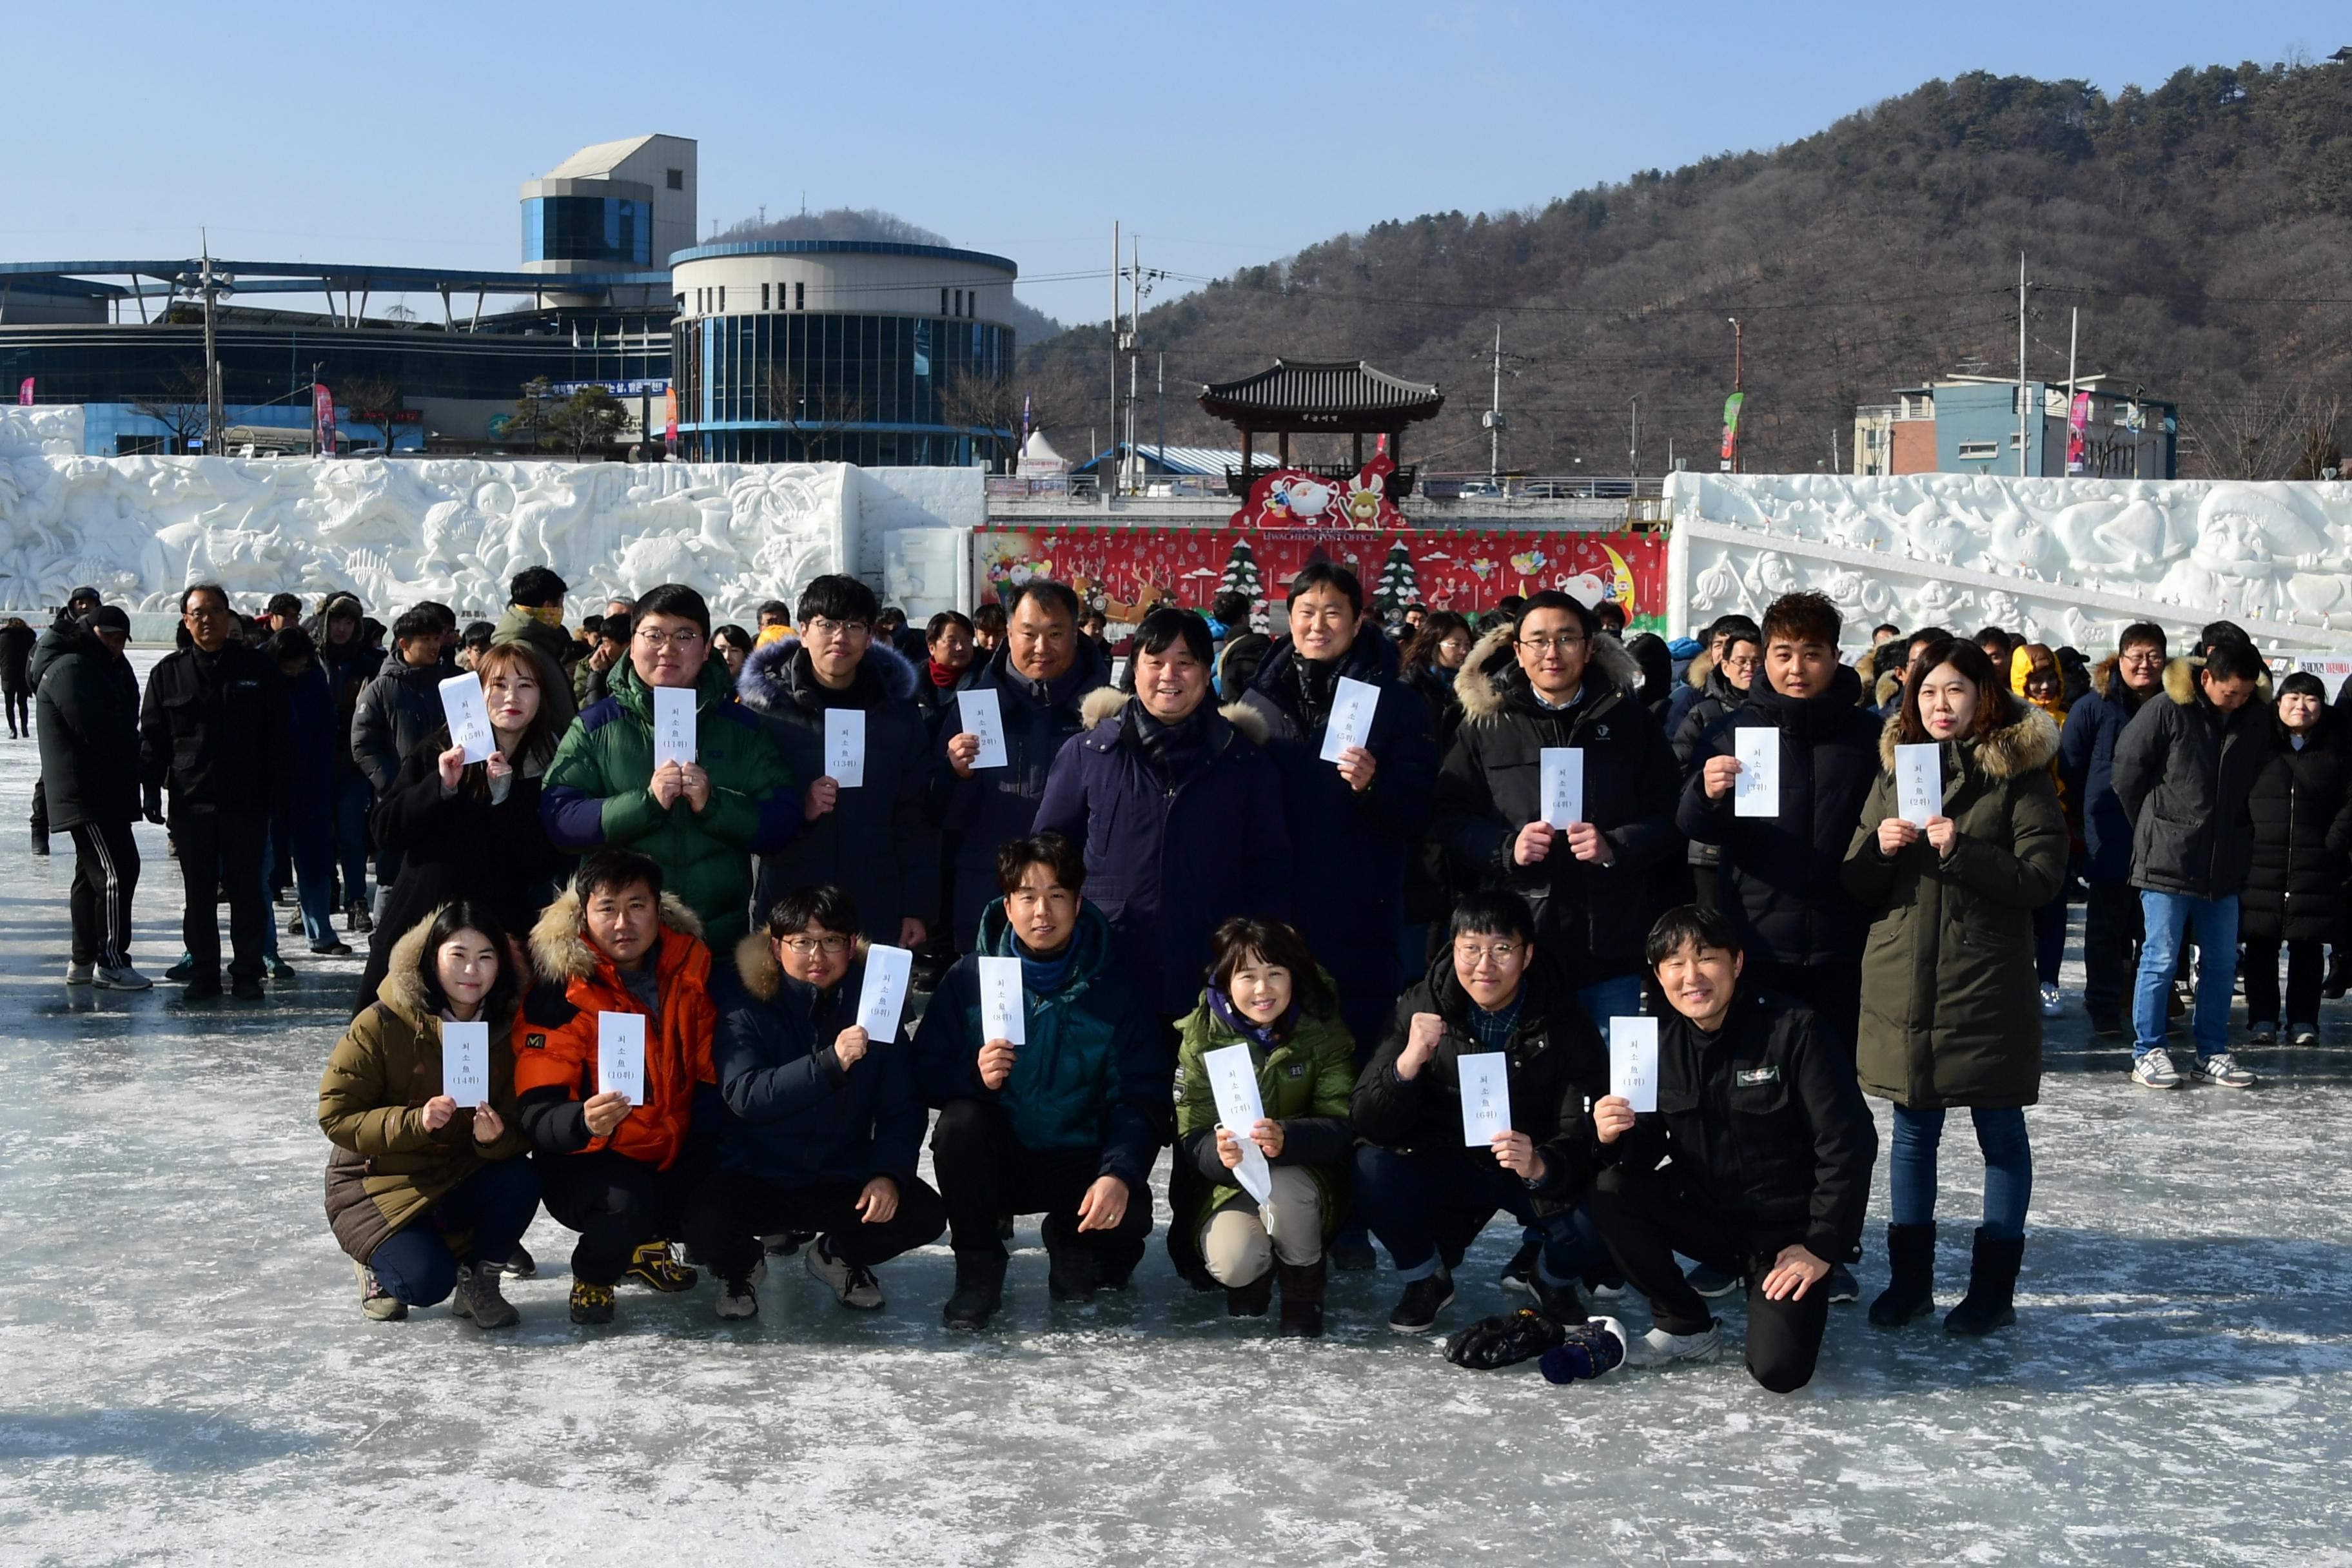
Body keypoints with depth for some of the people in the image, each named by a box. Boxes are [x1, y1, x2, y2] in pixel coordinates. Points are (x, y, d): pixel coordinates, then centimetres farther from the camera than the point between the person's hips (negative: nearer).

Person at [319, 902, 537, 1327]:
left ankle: (478, 1279, -1)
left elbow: (521, 1128, -4)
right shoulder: (382, 1025, -16)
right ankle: (378, 1259, 9)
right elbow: (336, 1116, -17)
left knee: (521, 1182, -28)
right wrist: (415, 1121, -32)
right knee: (427, 1281, -27)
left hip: (460, 1179, 4)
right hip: (377, 1184, -4)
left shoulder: (505, 1031, -4)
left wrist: (496, 1138, -29)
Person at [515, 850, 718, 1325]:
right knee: (628, 1202, -33)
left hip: (675, 1158, 5)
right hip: (587, 1161, -5)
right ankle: (592, 1277, 3)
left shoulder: (690, 965, -3)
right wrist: (585, 1120, -45)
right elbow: (537, 1113, -21)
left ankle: (649, 1244, 15)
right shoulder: (559, 992, -17)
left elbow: (710, 1074, 5)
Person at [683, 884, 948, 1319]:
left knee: (924, 1215, -20)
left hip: (845, 1178, 3)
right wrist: (830, 1064, -37)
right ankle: (737, 1266, 9)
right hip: (756, 1177, -3)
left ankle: (840, 1254, 15)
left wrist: (889, 1173, -18)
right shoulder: (745, 1002, -10)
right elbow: (744, 1094, -25)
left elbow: (902, 1107, 0)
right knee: (704, 1224, -31)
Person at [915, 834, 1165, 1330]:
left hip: (1081, 1164, 0)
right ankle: (978, 1269, -10)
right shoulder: (969, 977, -2)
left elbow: (1141, 1099, -11)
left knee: (1128, 1215, -30)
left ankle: (1072, 1243, 9)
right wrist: (974, 1077, -26)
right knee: (960, 1122, -31)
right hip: (996, 1161, 1)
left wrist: (1119, 1174, -28)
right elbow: (924, 1073, -3)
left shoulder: (1116, 987, -5)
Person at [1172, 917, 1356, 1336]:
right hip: (1228, 1182, 0)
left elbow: (1342, 1126, -16)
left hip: (1304, 1179, 0)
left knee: (1280, 1189, -36)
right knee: (1232, 1265, -29)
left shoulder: (1322, 1031, -8)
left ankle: (1304, 1293, -5)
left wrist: (1286, 1139, -37)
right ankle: (1255, 1272, 11)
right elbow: (1192, 1137, -10)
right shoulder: (1202, 1037, -8)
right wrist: (1219, 1152, -36)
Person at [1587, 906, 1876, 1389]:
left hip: (1788, 1231, -5)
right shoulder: (1660, 1040, -4)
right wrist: (1614, 1138, -27)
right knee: (1611, 1191, -20)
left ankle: (1800, 1305, 13)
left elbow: (1848, 1145, -15)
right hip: (1707, 1214, 5)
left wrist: (1821, 1248, -15)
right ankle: (1686, 1327, -1)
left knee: (1779, 1368, -23)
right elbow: (1648, 1151, -3)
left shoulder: (1794, 1030, -18)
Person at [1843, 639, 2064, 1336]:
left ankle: (1993, 1289, 16)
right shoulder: (1896, 768, 11)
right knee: (1913, 1135, 11)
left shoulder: (2020, 773, -2)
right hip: (1904, 983, 4)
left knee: (2001, 1137, 7)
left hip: (1988, 988, -4)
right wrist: (1880, 848, -10)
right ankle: (1910, 1280, 21)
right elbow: (1857, 885, 11)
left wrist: (1959, 849, -20)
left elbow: (2041, 875, -11)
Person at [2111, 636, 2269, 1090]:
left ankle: (2211, 1052, 19)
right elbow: (2128, 771, -5)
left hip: (2225, 861, 5)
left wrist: (2237, 829, 12)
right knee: (2161, 959, -1)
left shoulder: (2257, 716, 3)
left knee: (2222, 961, 9)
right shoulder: (2167, 709, -12)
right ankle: (2147, 1053, 8)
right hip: (2167, 860, -5)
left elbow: (2257, 777, 17)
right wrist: (2151, 827, 4)